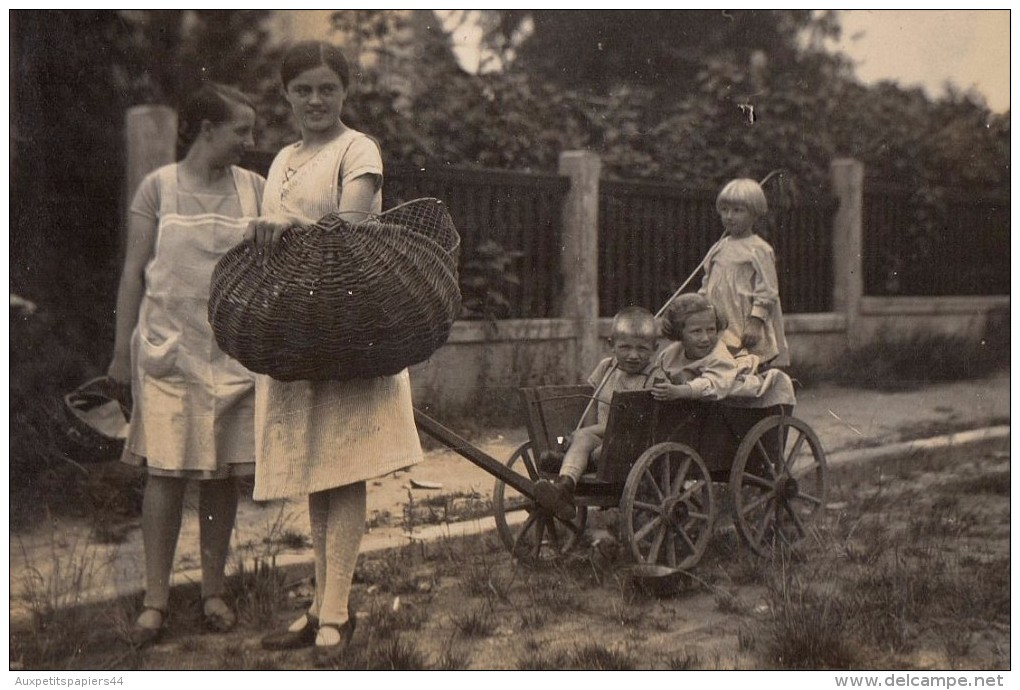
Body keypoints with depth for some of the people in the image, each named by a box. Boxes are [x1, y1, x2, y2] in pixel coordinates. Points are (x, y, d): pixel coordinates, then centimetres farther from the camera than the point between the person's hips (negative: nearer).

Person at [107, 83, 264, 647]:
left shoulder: (253, 188, 5)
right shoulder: (158, 187, 0)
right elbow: (134, 269, 2)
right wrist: (122, 348, 2)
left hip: (232, 351, 2)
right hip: (168, 348, -2)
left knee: (223, 473, 6)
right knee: (165, 469, -2)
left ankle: (213, 590, 19)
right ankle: (155, 598, 6)